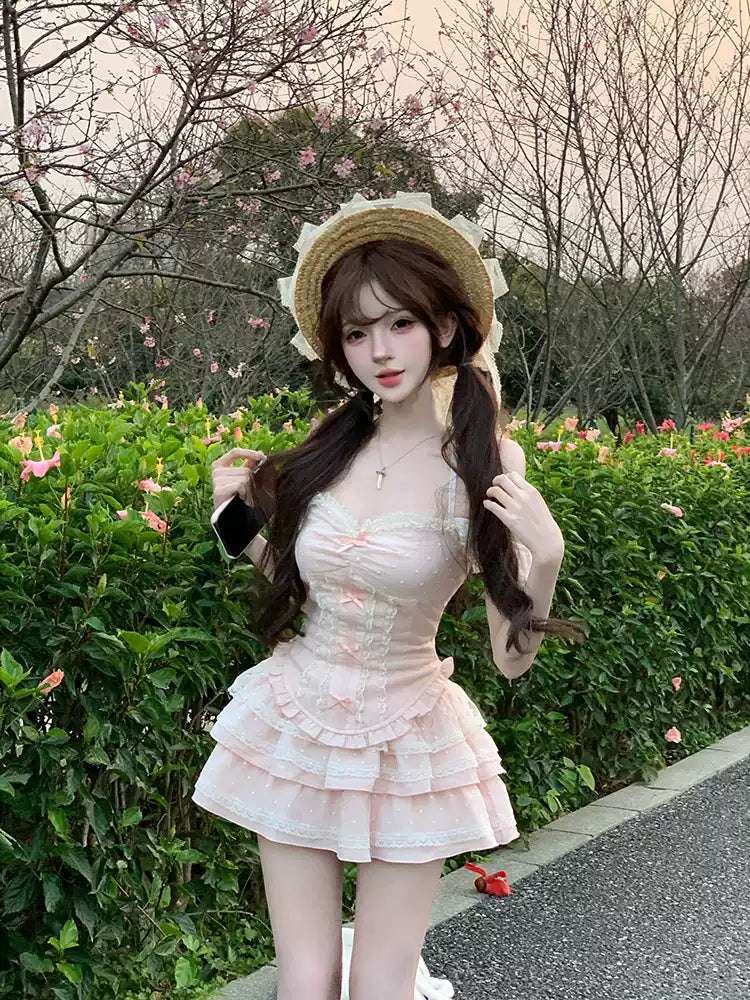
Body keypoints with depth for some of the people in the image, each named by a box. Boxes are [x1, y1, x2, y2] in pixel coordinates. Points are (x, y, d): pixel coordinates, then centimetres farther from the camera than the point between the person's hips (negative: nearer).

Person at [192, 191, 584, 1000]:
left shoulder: (484, 467, -14)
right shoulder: (330, 447, -3)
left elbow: (511, 659, -10)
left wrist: (544, 558, -26)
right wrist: (240, 516, 0)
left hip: (405, 743, -3)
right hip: (296, 724, 3)